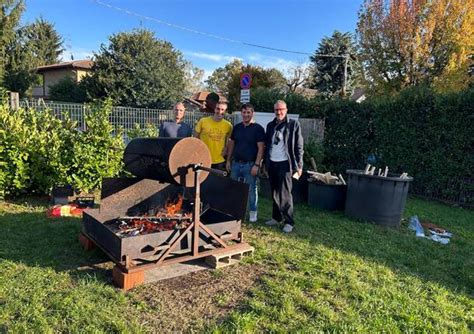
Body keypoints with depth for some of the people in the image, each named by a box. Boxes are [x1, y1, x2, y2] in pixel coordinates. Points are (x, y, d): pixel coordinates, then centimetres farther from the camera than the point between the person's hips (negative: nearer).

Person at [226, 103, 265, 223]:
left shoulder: (258, 128, -5)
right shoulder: (237, 127, 10)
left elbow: (261, 148, -9)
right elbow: (231, 144, 16)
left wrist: (257, 165, -15)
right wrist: (228, 161, 10)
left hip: (250, 164, -5)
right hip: (236, 163, 5)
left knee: (251, 189, 3)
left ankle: (252, 213, 17)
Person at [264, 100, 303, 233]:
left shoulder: (293, 124, -4)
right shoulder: (270, 125, 10)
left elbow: (299, 146, -5)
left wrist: (299, 166, -10)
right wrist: (265, 162, 12)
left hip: (285, 164, -5)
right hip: (272, 163, 5)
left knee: (285, 194, -5)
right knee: (275, 193, 12)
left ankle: (289, 221, 5)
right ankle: (277, 217, 24)